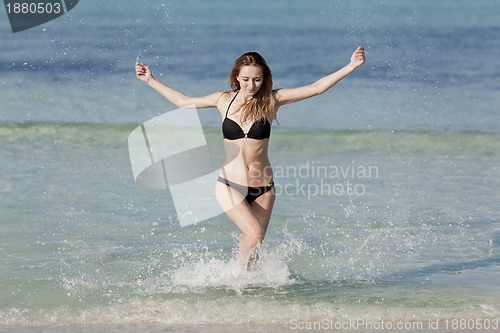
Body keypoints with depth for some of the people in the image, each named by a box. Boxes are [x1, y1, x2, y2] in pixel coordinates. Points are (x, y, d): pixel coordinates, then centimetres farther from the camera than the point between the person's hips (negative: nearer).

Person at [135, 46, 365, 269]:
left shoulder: (272, 100, -1)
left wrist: (350, 67, -11)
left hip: (262, 188, 1)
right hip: (230, 186, -1)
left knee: (252, 243, 5)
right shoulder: (224, 100, 2)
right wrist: (150, 80, 20)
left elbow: (316, 88, -3)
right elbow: (183, 101, 17)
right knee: (254, 233, -20)